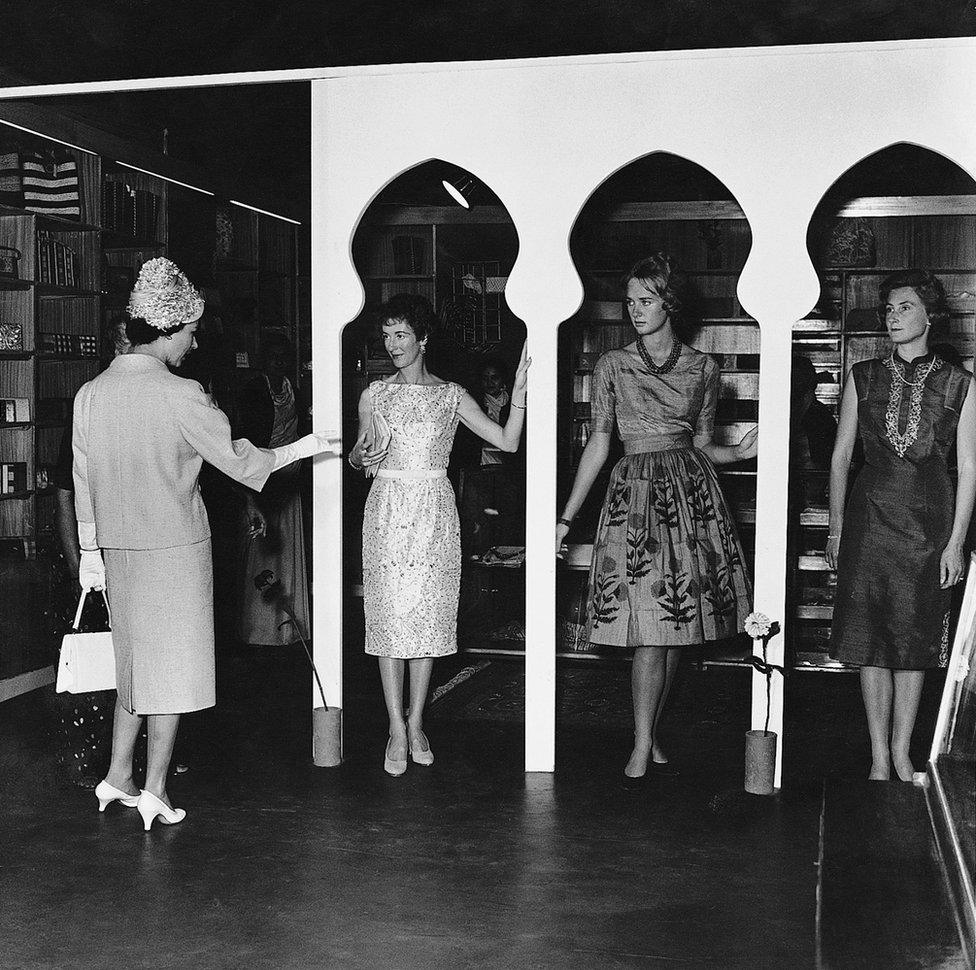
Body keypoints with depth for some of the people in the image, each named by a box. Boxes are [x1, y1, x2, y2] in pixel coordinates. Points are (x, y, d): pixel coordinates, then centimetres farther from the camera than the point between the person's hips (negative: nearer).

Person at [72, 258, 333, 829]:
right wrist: (301, 449, 5)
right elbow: (239, 461, -10)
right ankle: (155, 792, 11)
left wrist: (90, 551, 16)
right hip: (175, 548, -6)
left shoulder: (91, 393, 2)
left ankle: (118, 778, 23)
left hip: (119, 550, 6)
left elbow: (84, 479, 8)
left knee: (135, 663, 19)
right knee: (173, 664, 5)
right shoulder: (179, 394, -16)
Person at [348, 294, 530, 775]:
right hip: (387, 510, 0)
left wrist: (519, 387, -8)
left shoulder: (451, 395, 5)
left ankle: (416, 723, 15)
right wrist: (363, 453, -9)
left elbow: (507, 441, 1)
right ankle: (397, 727, 5)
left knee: (429, 615, 3)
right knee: (390, 615, -3)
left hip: (434, 512, 0)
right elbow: (356, 458, 14)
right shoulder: (374, 394, 7)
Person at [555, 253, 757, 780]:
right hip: (635, 490, -2)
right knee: (649, 625, -9)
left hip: (691, 489, 2)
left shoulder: (702, 368, 8)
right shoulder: (612, 365, 4)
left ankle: (650, 732, 18)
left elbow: (702, 443, 15)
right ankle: (643, 743, 2)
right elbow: (598, 445, 5)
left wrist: (741, 452, -5)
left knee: (675, 623, 4)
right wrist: (565, 518, 3)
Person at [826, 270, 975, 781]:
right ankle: (879, 756, 11)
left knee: (915, 642, 6)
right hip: (870, 517, 1)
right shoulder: (864, 376, 5)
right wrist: (835, 528, 3)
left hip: (928, 519, 0)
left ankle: (901, 753, 19)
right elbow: (840, 455, 7)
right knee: (870, 642, 1)